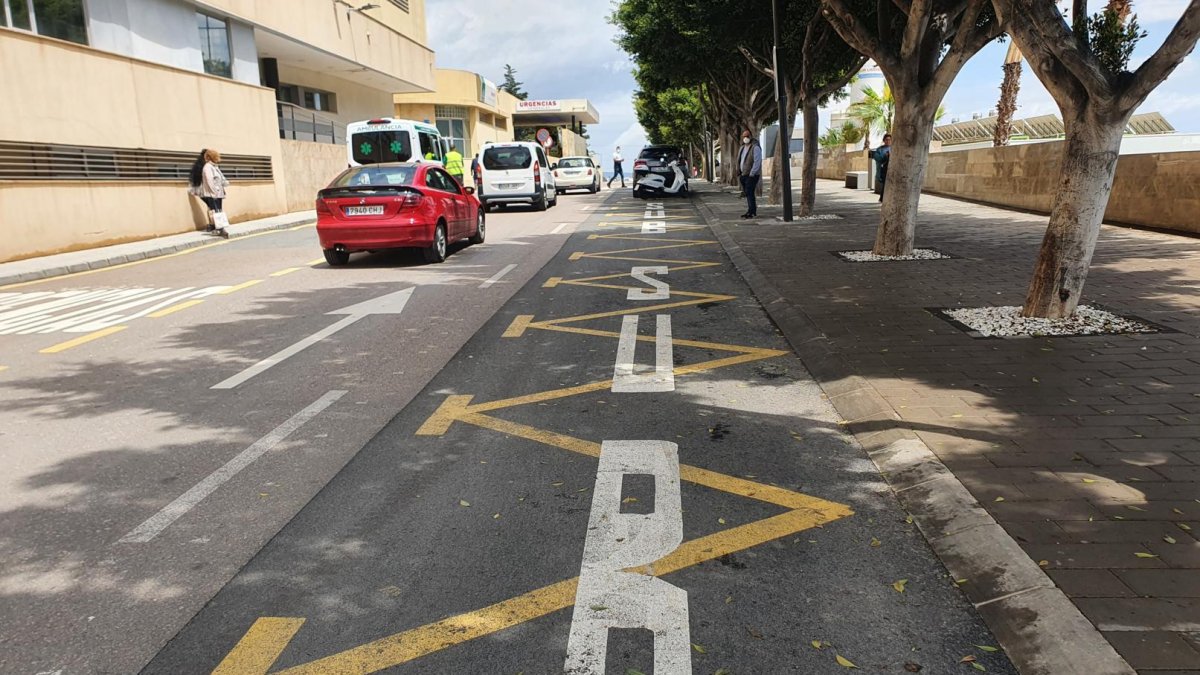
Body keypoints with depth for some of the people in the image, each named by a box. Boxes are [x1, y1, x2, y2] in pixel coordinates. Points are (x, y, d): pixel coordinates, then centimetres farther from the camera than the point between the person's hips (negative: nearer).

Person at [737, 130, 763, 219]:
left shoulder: (755, 147, -10)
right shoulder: (743, 147, 16)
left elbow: (757, 162, -17)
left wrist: (752, 174, -20)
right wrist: (739, 172, 12)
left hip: (752, 175, -8)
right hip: (743, 175, 8)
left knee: (749, 192, -13)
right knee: (748, 193, 8)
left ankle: (750, 211, -13)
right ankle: (753, 210, 15)